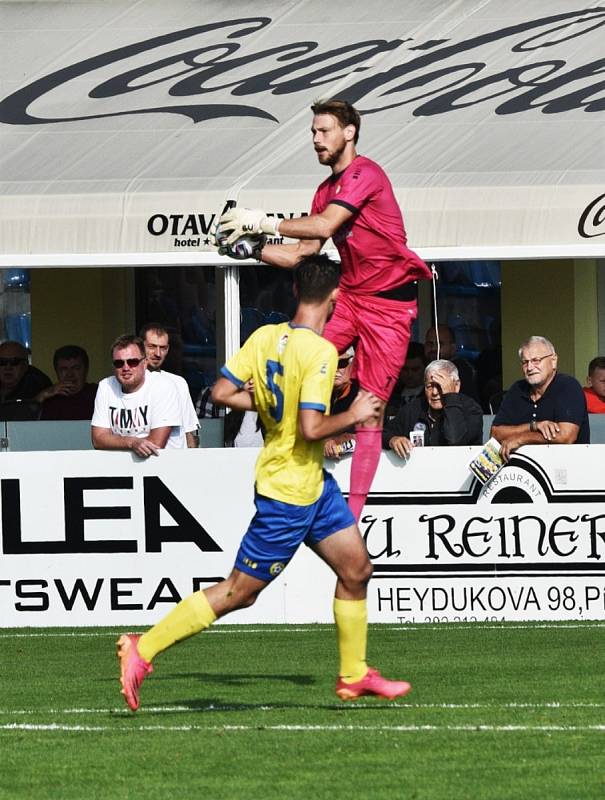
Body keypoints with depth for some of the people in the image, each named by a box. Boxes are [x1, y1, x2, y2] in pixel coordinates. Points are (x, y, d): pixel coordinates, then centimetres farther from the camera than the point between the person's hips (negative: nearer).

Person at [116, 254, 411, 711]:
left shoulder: (265, 337, -3)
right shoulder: (320, 352, -24)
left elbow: (222, 392, -3)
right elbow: (311, 429, -28)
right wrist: (355, 415, -13)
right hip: (288, 492, -9)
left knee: (356, 570, 14)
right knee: (239, 592, -1)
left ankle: (354, 676, 23)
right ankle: (142, 650, 4)